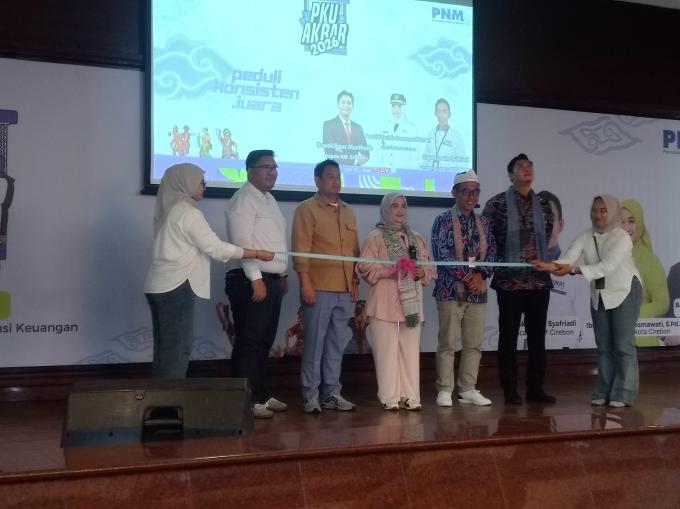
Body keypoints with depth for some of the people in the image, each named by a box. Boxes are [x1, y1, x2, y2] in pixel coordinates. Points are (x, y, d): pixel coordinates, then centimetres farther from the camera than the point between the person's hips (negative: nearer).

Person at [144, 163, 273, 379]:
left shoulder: (168, 210, 16)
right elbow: (217, 248, -11)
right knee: (177, 349, -5)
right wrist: (258, 254, -5)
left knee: (166, 348, 11)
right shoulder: (188, 213, -12)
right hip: (175, 288, -9)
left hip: (159, 286, 9)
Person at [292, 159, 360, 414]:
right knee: (314, 342, -3)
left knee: (337, 343, 9)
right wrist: (305, 283, -15)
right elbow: (301, 249, -9)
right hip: (319, 288, -6)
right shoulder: (307, 209, -3)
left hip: (344, 289, 6)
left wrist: (355, 281, 14)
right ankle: (310, 395, 4)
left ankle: (331, 393, 17)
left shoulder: (348, 212, 17)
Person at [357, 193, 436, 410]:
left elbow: (430, 267, 20)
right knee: (387, 351, -4)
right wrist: (388, 271, -17)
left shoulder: (416, 238, 16)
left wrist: (423, 272, -2)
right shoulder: (376, 237, 1)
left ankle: (410, 395, 9)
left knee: (410, 351, 3)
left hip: (411, 304, 4)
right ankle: (390, 397, 1)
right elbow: (365, 268, -6)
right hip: (385, 304, -4)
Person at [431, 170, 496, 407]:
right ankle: (445, 390, 4)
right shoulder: (443, 220, -3)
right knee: (448, 343, -3)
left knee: (474, 343, 7)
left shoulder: (483, 223, 13)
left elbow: (492, 252, 9)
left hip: (477, 291, 5)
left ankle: (468, 389, 15)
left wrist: (481, 274, -9)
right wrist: (467, 276, -15)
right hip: (451, 290, -5)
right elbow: (441, 254, -12)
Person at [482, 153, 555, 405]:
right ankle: (510, 389, 8)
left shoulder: (543, 204, 10)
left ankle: (535, 387, 16)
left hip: (539, 278, 4)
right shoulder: (497, 204, -3)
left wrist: (545, 261, 7)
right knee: (509, 335, 1)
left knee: (537, 334, 7)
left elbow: (549, 236, 18)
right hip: (509, 279, -4)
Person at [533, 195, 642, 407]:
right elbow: (569, 257, -20)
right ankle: (604, 392, 14)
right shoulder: (585, 237, -4)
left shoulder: (622, 237, -19)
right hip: (599, 295, 5)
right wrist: (553, 265, -43)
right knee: (603, 345, 8)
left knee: (623, 344, -6)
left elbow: (607, 266, -32)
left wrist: (574, 269, -43)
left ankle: (623, 394, 0)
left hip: (625, 293, -5)